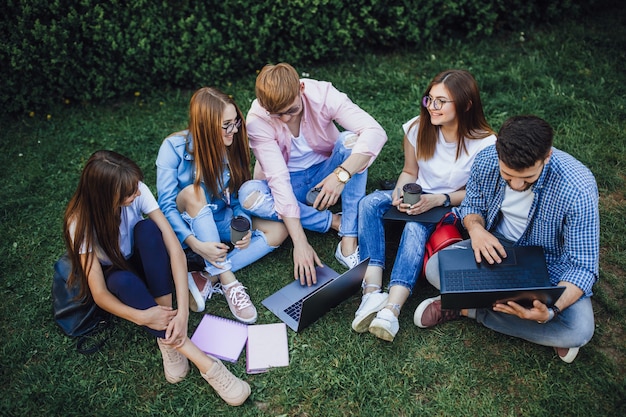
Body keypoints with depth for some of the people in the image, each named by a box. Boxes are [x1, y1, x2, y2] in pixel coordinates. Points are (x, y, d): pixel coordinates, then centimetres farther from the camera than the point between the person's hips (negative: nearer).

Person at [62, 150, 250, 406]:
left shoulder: (137, 191, -26)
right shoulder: (80, 222, -30)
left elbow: (175, 248, -31)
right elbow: (100, 294, -28)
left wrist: (182, 311, -40)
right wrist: (141, 317, -46)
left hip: (141, 262, 2)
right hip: (115, 280, -2)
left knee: (147, 228, -32)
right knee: (123, 281, -39)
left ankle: (168, 337, -29)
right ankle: (203, 361, -40)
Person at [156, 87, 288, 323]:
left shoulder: (230, 146, -8)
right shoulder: (175, 147, -19)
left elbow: (237, 197, -3)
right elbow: (166, 205, -21)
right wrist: (195, 244, -33)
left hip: (219, 222, 4)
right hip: (187, 226, -4)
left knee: (278, 231, -16)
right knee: (193, 193, -36)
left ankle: (208, 278, -26)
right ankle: (228, 281, -34)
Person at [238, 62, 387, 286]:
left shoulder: (322, 93, -22)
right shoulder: (257, 119, -23)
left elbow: (375, 131, -31)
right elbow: (278, 178, -29)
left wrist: (341, 174, -46)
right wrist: (300, 242, -35)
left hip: (325, 173, 1)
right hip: (289, 186, 0)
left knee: (350, 140, -29)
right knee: (249, 196, -30)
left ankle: (349, 241, -29)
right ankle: (337, 222, -19)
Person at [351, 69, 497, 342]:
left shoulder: (484, 144, -17)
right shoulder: (418, 128, -7)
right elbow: (409, 172, 5)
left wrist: (440, 199, -23)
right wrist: (400, 194, -17)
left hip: (454, 208, -4)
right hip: (416, 196, 4)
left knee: (416, 226, -38)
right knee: (370, 203, -27)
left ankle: (391, 309, -50)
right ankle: (372, 292, -39)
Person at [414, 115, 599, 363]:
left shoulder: (578, 189, -30)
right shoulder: (486, 160, -19)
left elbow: (582, 266, -25)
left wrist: (550, 312, -43)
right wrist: (475, 228, -26)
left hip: (548, 265, -2)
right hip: (495, 248, 3)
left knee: (580, 330, -28)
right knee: (435, 268, -22)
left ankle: (468, 308, -11)